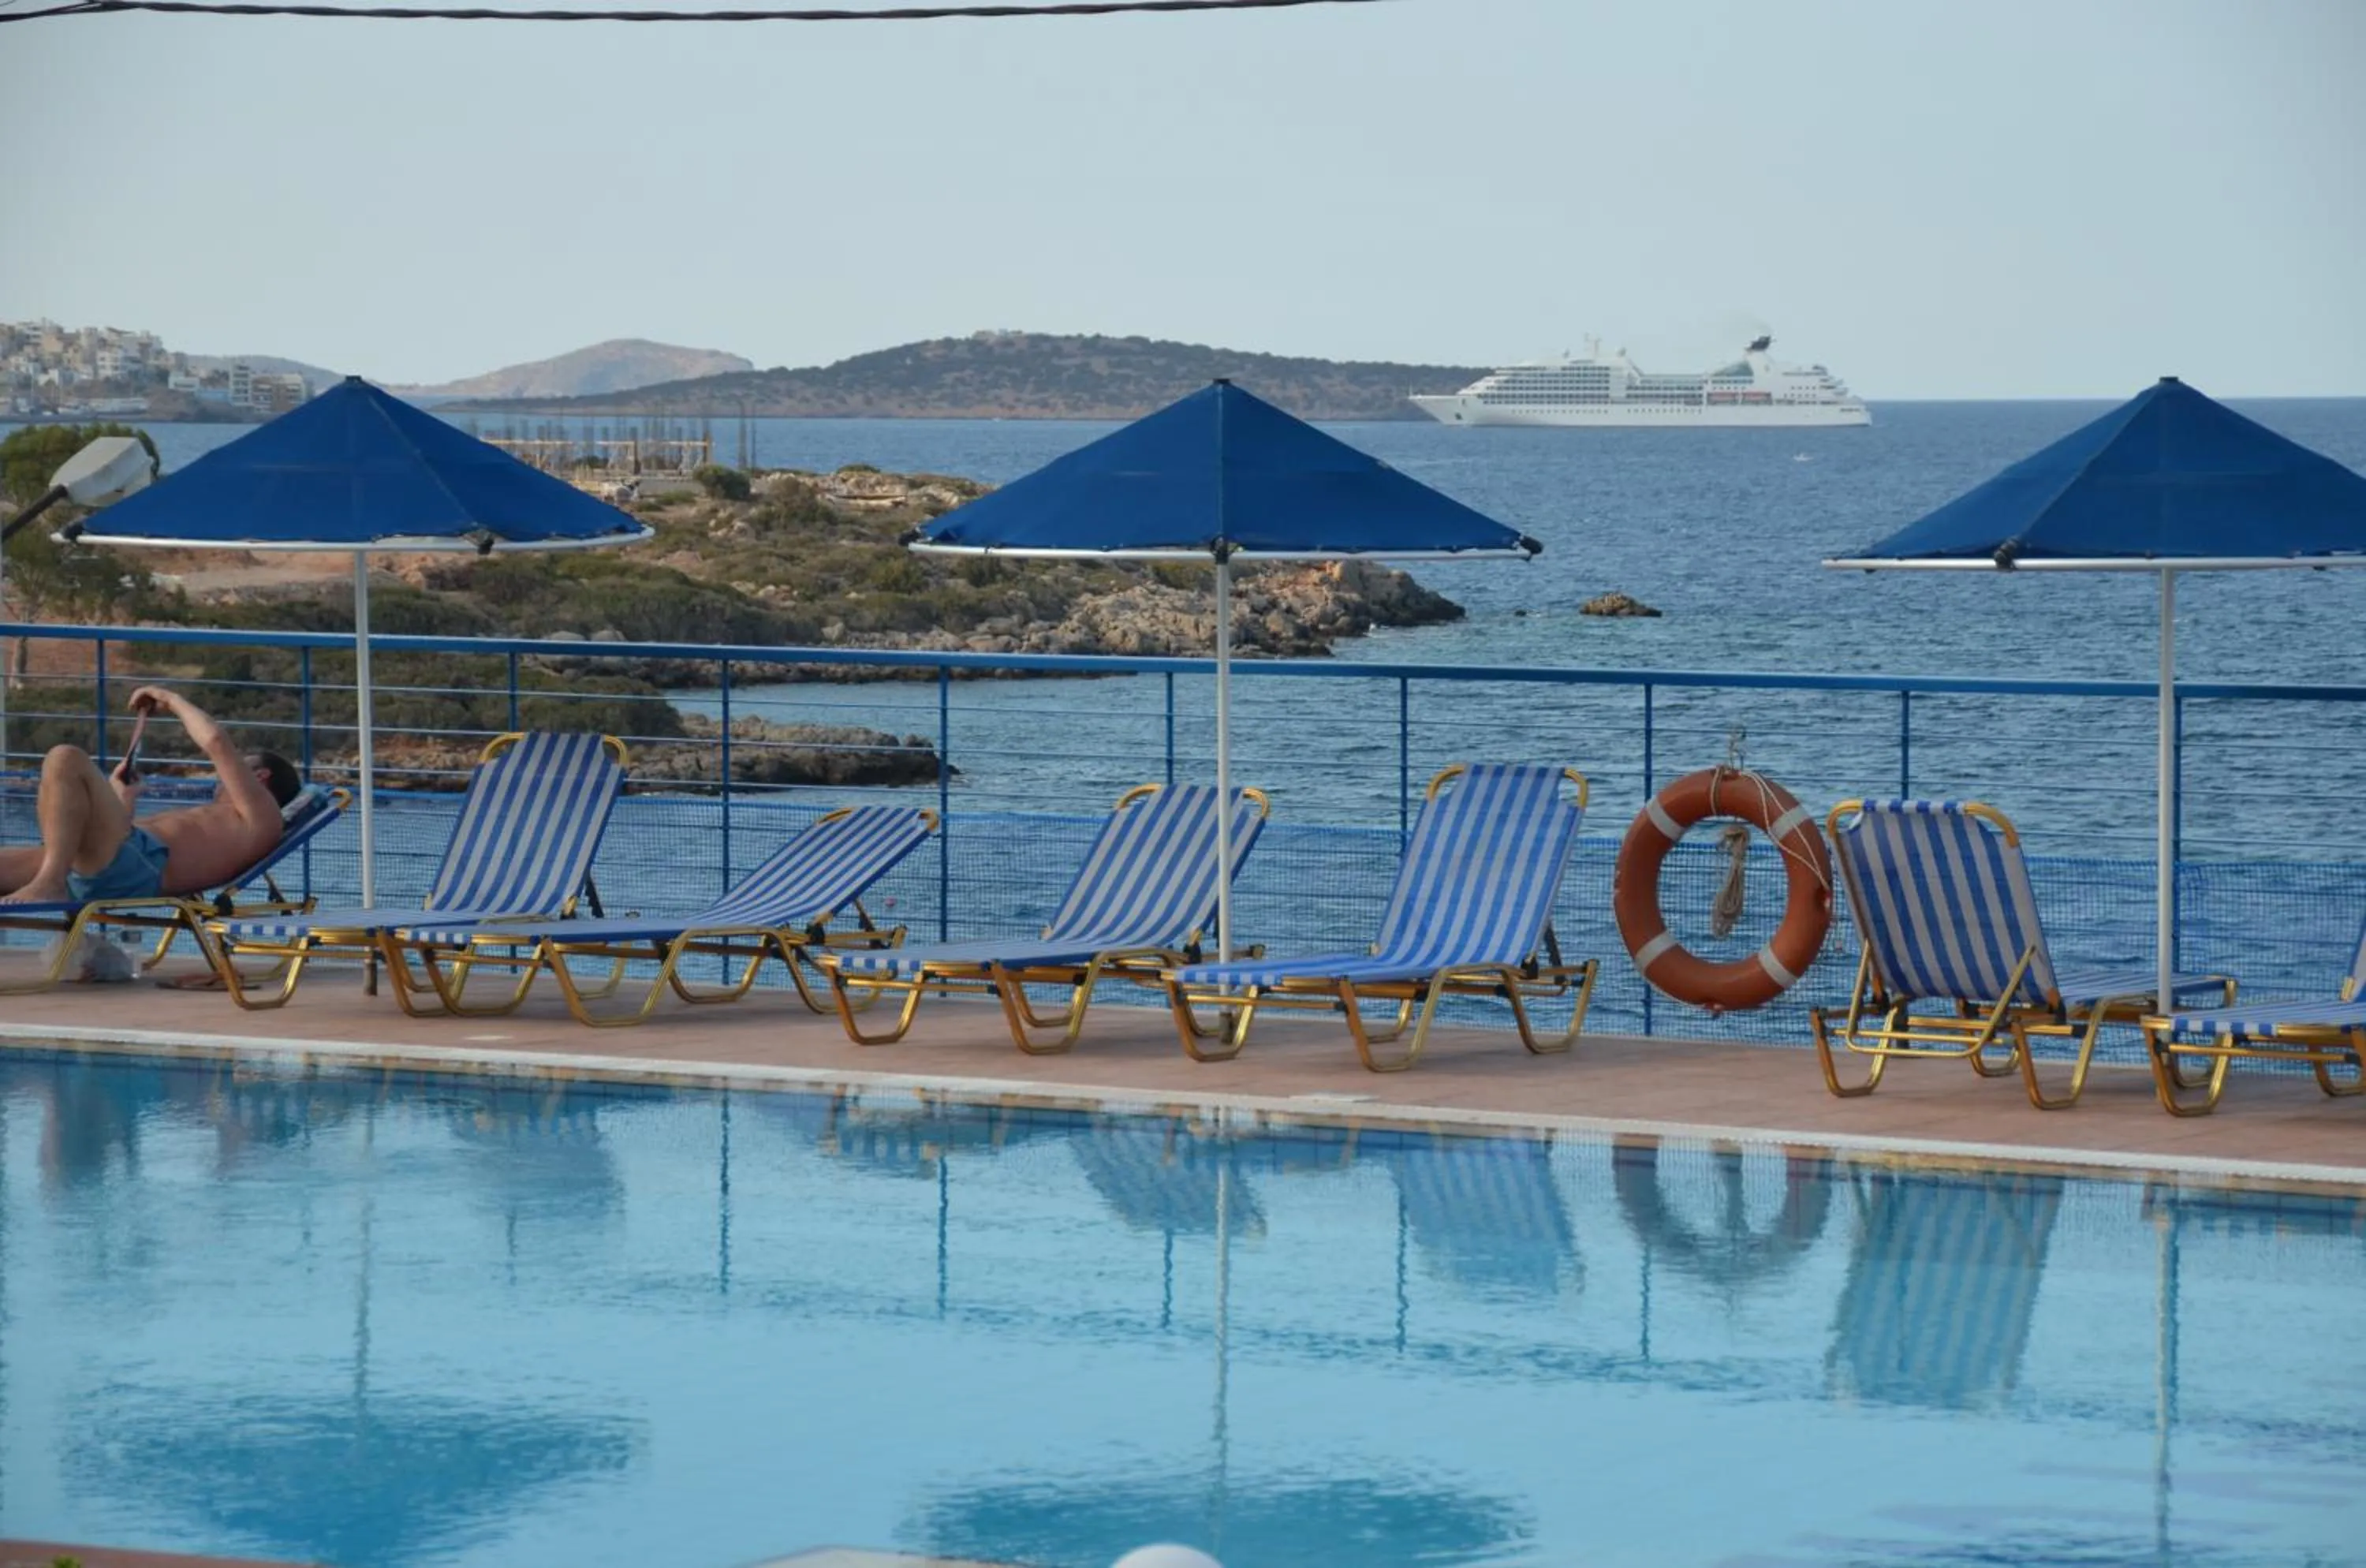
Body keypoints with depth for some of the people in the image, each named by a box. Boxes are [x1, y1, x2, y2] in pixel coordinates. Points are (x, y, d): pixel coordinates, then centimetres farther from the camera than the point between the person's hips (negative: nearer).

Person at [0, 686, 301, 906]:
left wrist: (172, 700, 15)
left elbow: (216, 742, 1)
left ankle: (48, 885, -42)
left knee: (66, 760, -26)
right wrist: (121, 802, 46)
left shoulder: (260, 815, 14)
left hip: (138, 865, -9)